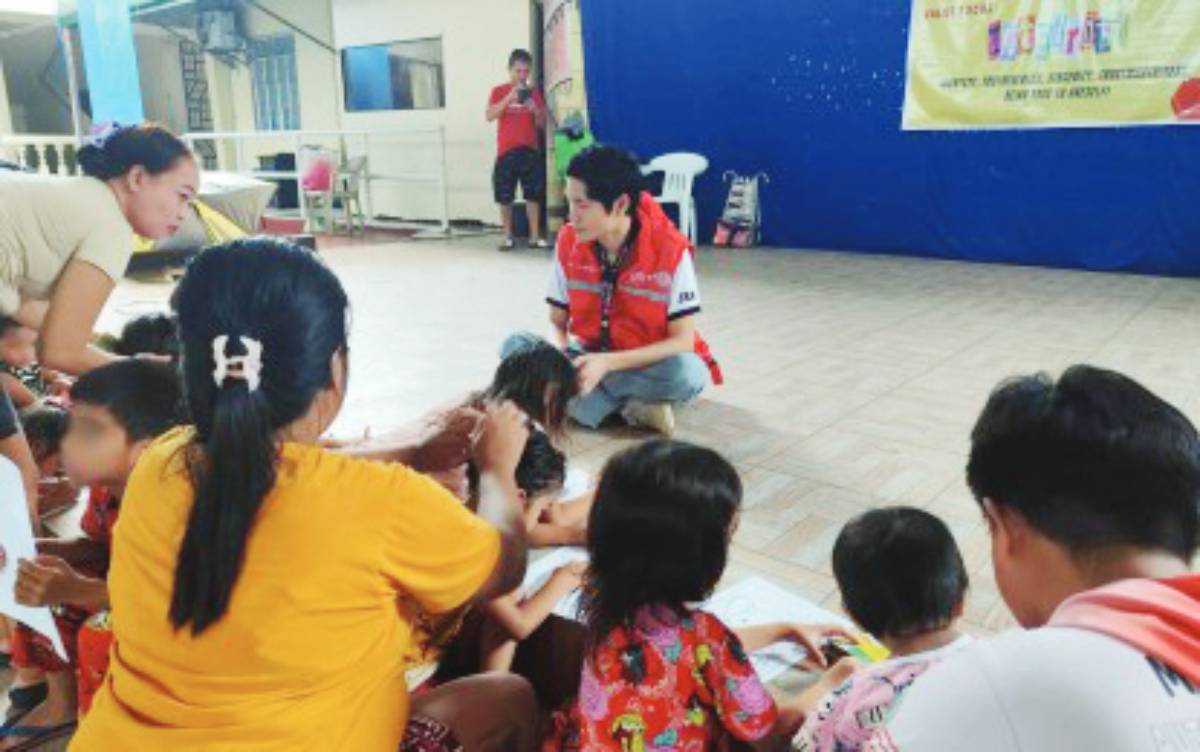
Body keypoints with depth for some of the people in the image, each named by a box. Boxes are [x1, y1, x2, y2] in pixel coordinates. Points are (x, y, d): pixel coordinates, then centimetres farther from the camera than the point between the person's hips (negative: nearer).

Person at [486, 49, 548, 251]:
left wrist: (536, 110, -13)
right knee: (504, 197, 0)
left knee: (533, 195, 1)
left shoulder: (534, 92, 9)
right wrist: (510, 97, -20)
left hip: (530, 150, 2)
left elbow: (542, 124, 9)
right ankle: (508, 237, 10)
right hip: (506, 151, -1)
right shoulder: (499, 91, 4)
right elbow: (490, 116, -11)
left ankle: (535, 236, 7)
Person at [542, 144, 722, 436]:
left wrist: (608, 362, -30)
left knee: (688, 372, -36)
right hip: (590, 359, 3)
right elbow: (557, 323, -2)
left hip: (647, 364, -2)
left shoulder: (670, 250, -20)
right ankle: (634, 404, -23)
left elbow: (682, 341, -19)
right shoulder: (568, 242, -9)